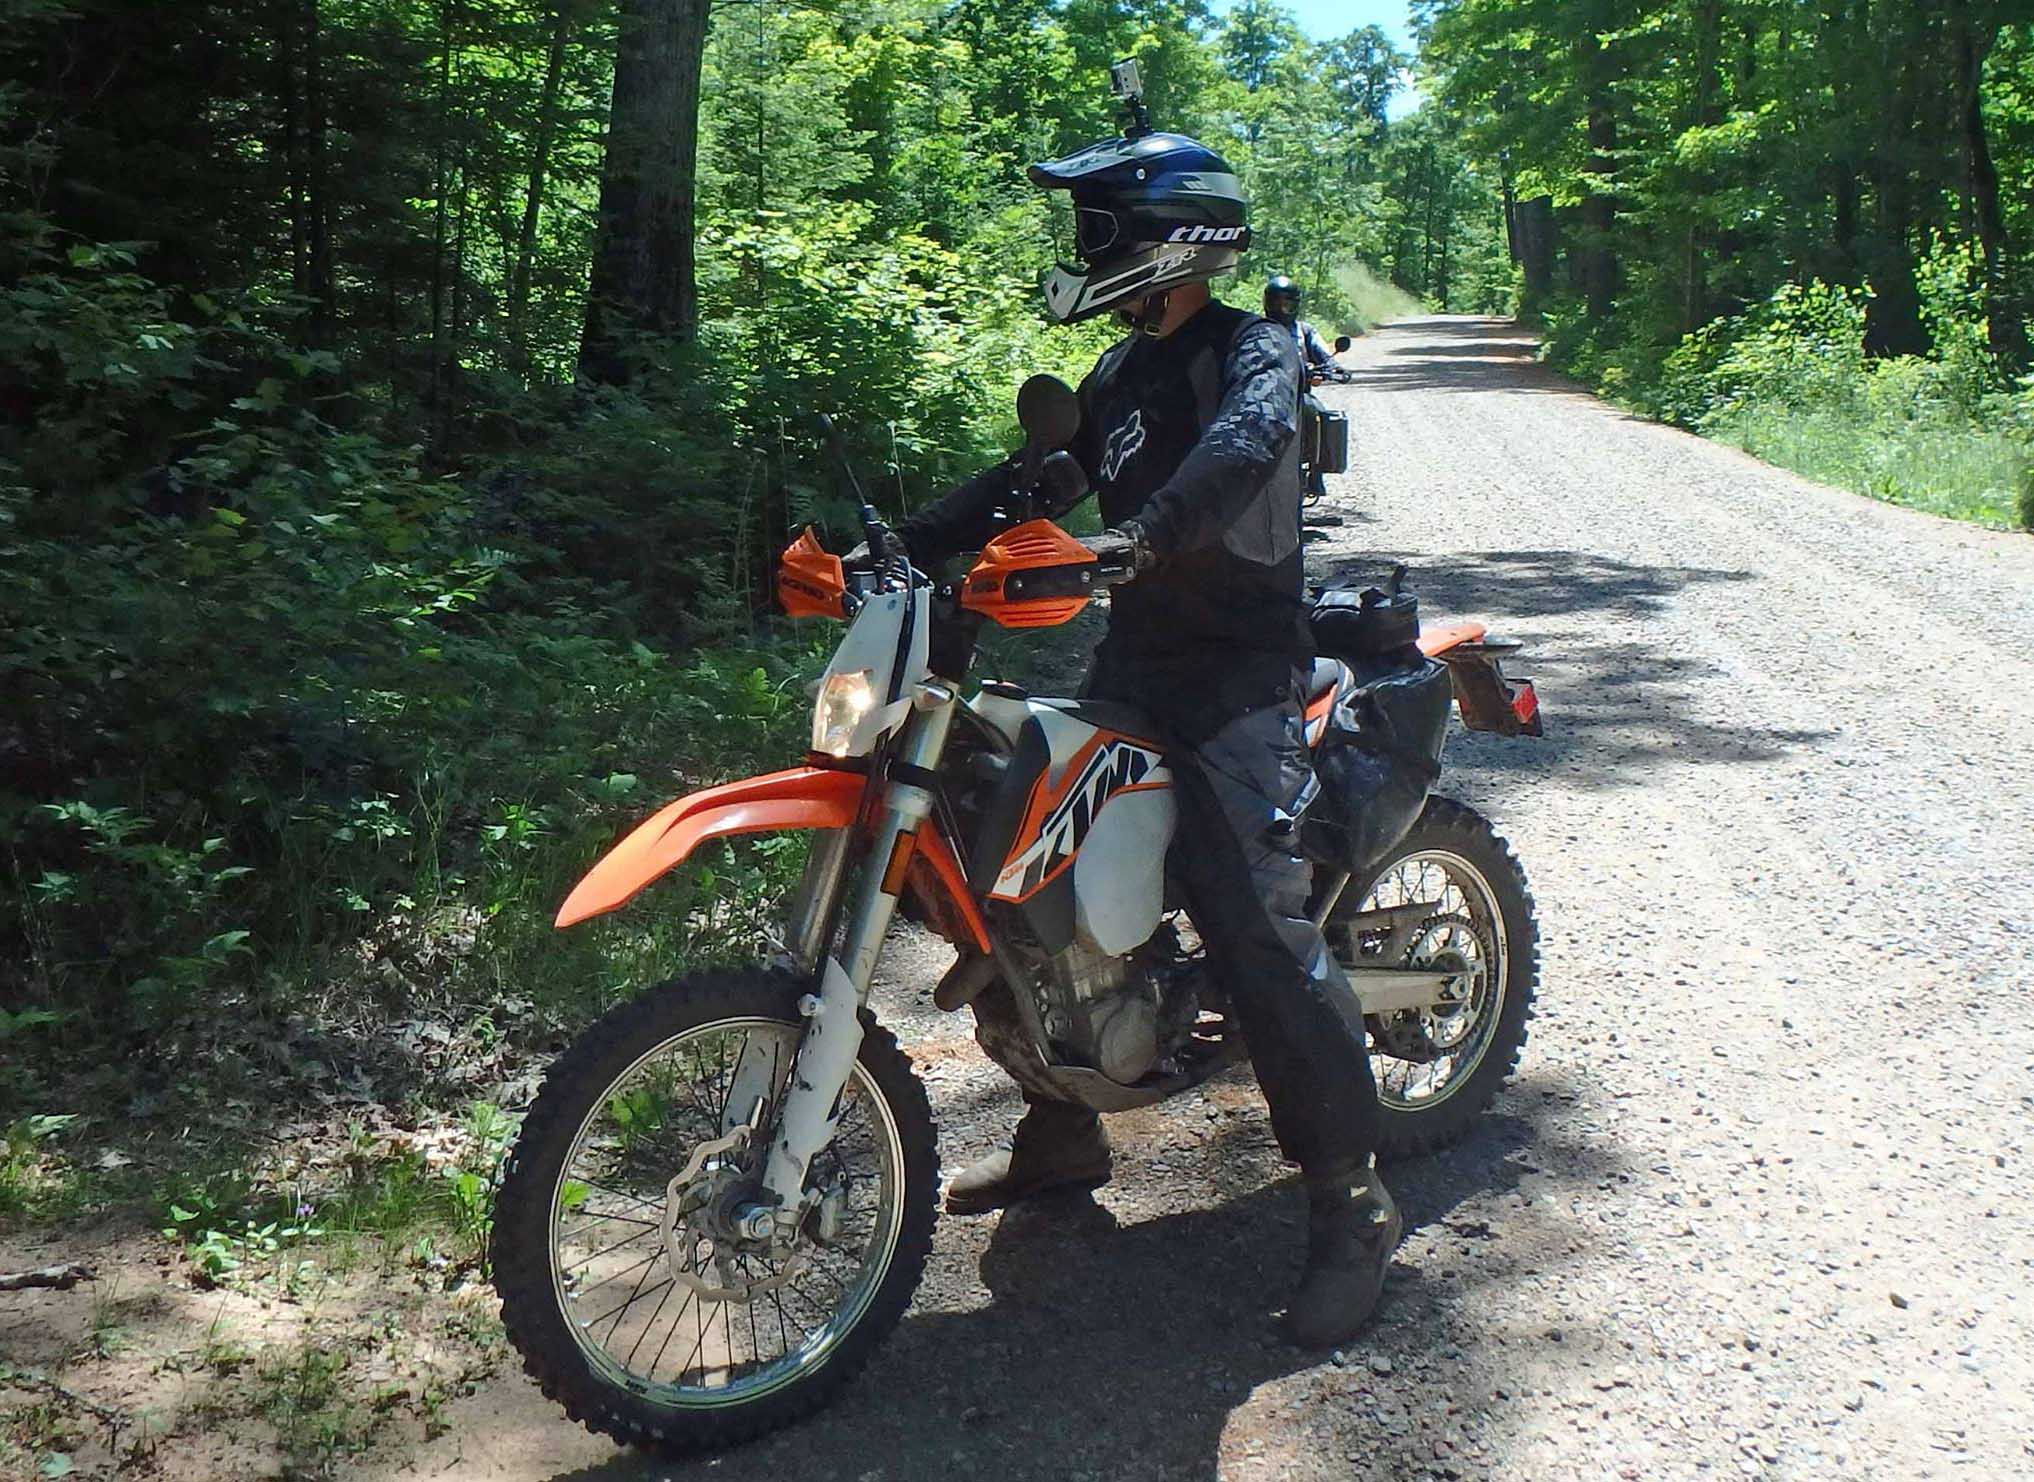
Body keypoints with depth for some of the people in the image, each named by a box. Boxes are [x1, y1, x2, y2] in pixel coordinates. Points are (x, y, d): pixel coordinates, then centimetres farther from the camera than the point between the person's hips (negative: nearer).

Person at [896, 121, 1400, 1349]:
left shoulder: (1254, 352, -7)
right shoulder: (1122, 374, 19)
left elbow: (1243, 445, -28)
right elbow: (1033, 475, 18)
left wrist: (1140, 535, -46)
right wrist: (906, 546, 6)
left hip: (1241, 671, -9)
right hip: (1138, 659, 9)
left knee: (1260, 924, -18)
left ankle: (1354, 1202, -8)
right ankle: (1063, 1135, 26)